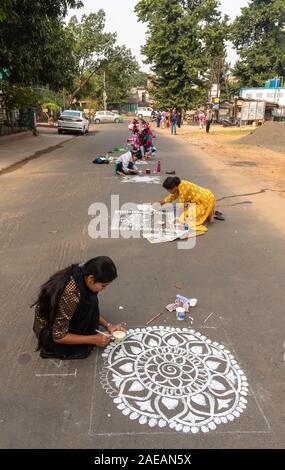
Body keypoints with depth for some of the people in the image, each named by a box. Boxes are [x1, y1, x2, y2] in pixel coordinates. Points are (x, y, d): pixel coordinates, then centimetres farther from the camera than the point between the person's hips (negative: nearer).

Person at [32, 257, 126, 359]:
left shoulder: (81, 274, -12)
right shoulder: (71, 295, -36)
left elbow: (90, 311, 6)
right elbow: (58, 336, -25)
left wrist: (107, 325, -3)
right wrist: (93, 339, -20)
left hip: (57, 319, 8)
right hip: (48, 331, -8)